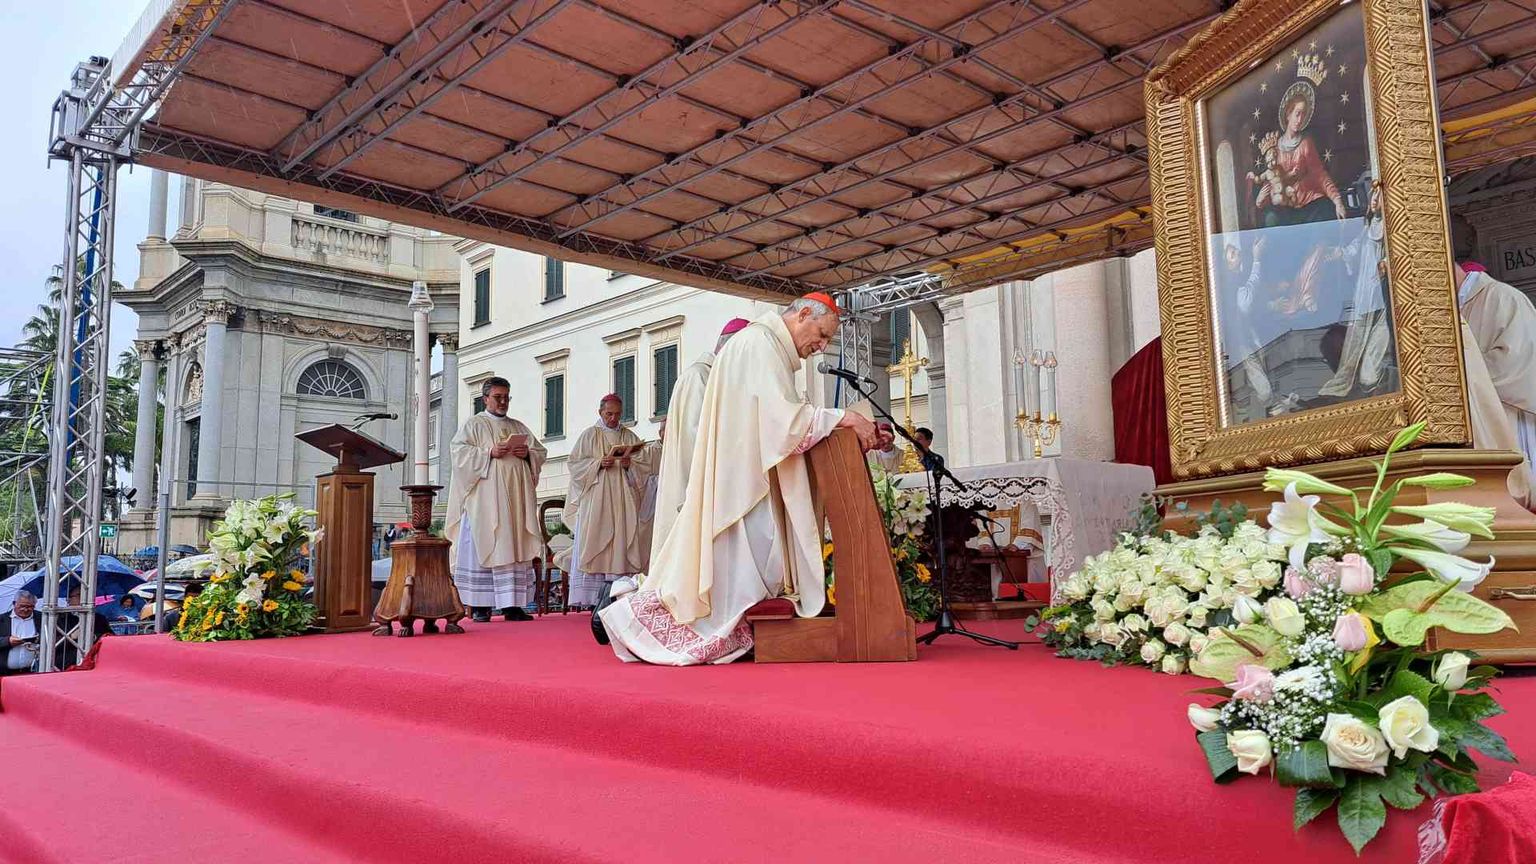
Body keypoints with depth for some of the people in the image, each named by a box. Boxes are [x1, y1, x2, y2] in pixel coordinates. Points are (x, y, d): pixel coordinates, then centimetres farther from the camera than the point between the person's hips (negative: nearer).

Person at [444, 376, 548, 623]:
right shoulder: (474, 424, 8)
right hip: (485, 496, -4)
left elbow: (540, 453, 19)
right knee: (483, 545, -8)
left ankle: (511, 604, 1)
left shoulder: (519, 427, 22)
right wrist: (489, 452, -17)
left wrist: (527, 453, -3)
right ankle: (479, 605, -5)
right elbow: (459, 450, -5)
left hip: (516, 495, 5)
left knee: (516, 546, 0)